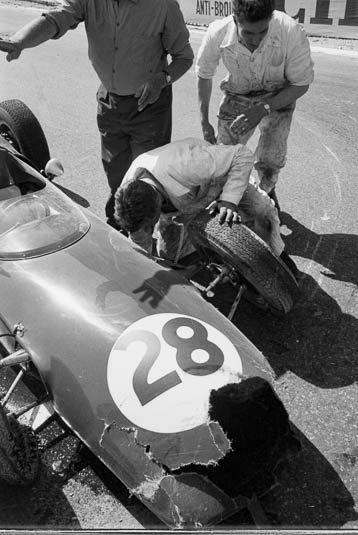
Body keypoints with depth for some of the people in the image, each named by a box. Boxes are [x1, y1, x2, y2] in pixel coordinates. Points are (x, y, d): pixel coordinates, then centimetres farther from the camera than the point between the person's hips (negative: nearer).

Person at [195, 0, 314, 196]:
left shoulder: (292, 32, -31)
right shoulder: (217, 34, -26)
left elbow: (301, 84, -17)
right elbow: (204, 75, -5)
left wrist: (263, 109, -31)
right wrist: (204, 122, -2)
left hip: (279, 98, -1)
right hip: (236, 97, 2)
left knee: (268, 163, -15)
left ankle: (266, 194, 20)